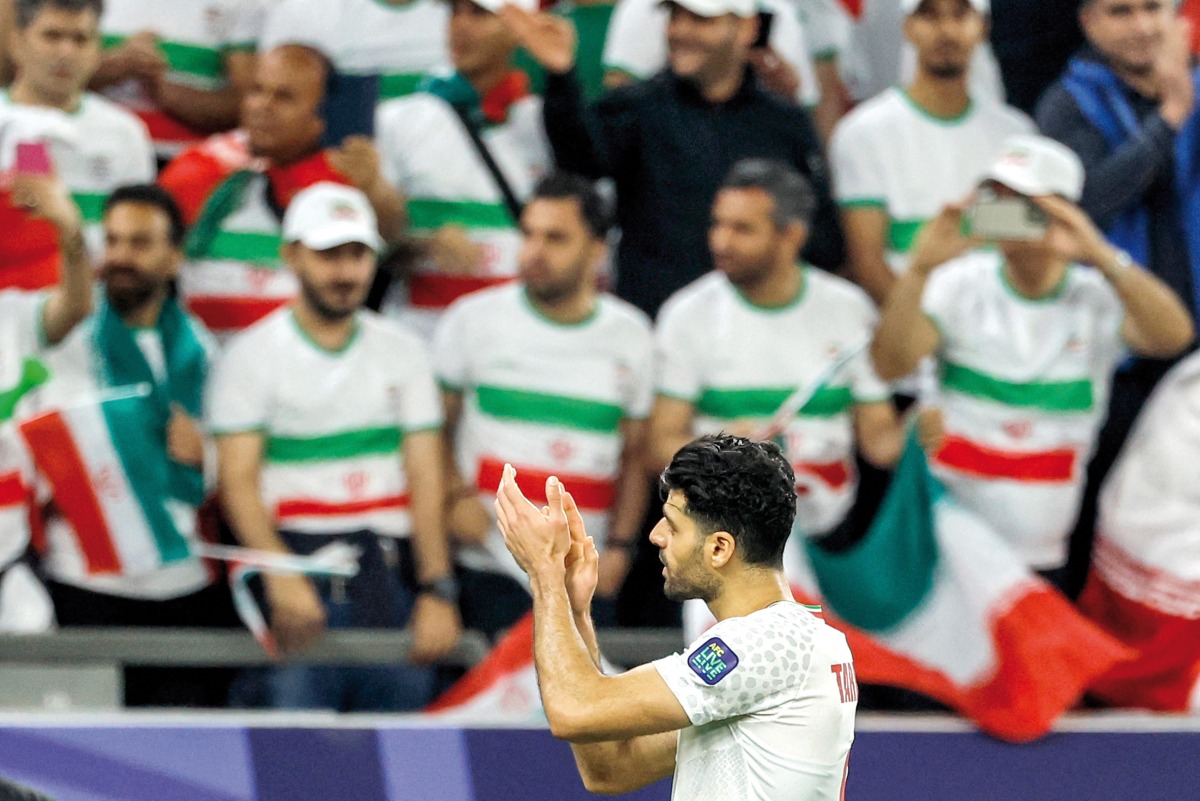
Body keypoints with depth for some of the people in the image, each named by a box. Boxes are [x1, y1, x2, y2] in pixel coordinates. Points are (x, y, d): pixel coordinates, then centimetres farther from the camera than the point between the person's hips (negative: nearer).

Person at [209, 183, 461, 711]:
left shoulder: (402, 352, 14)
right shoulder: (251, 355, 5)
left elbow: (425, 479, 8)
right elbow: (238, 480, -4)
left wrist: (437, 591, -6)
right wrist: (281, 578, -20)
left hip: (392, 575, 3)